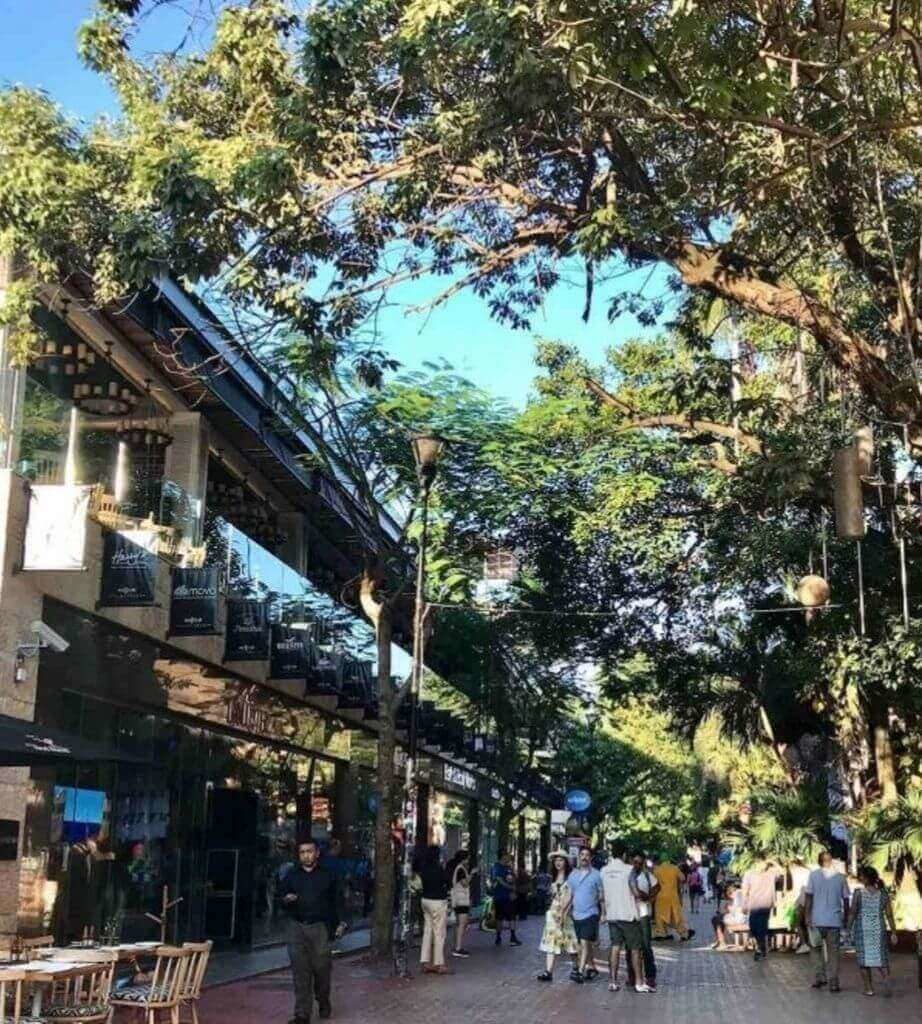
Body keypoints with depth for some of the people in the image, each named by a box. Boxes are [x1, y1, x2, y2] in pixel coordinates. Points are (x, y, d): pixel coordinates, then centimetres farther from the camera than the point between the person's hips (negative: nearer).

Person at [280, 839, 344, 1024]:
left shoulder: (327, 876, 6)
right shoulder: (291, 876, 10)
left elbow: (336, 902, 9)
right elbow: (281, 899, 14)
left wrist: (340, 922, 1)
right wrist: (286, 900, -9)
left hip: (320, 927, -1)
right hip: (298, 927, 1)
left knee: (321, 967, 1)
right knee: (300, 973, -3)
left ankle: (323, 1002, 28)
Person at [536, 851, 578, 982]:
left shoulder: (570, 877, -5)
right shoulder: (553, 878, 15)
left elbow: (570, 896, -10)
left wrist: (563, 911, -16)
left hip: (566, 912, -5)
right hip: (553, 912, 5)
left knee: (570, 940, 2)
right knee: (550, 940, -4)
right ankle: (548, 971, -9)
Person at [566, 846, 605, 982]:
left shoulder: (596, 874, -4)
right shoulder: (573, 874, 8)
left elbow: (602, 895, -1)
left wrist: (604, 913, -4)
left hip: (590, 914, -5)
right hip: (577, 914, 5)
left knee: (585, 943, -14)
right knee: (585, 944, 14)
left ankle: (580, 971, -19)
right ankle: (591, 968, 29)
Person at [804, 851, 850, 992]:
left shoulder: (813, 875, -3)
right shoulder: (841, 877, 1)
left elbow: (808, 897, -7)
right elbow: (845, 900, 5)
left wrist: (807, 917, -3)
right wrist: (846, 918, 15)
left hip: (817, 920, -1)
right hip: (835, 920, 1)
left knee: (816, 948, 15)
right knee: (833, 951, 7)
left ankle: (820, 976, 6)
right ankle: (833, 982, 3)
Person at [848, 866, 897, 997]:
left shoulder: (858, 894, -8)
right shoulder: (884, 894, 0)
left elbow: (852, 913, -7)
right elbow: (889, 915, 0)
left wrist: (848, 928, 2)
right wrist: (893, 932, 5)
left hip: (862, 929, -2)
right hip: (879, 929, 2)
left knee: (864, 957, 9)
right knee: (880, 956, 10)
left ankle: (869, 988, 11)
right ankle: (885, 977, -18)